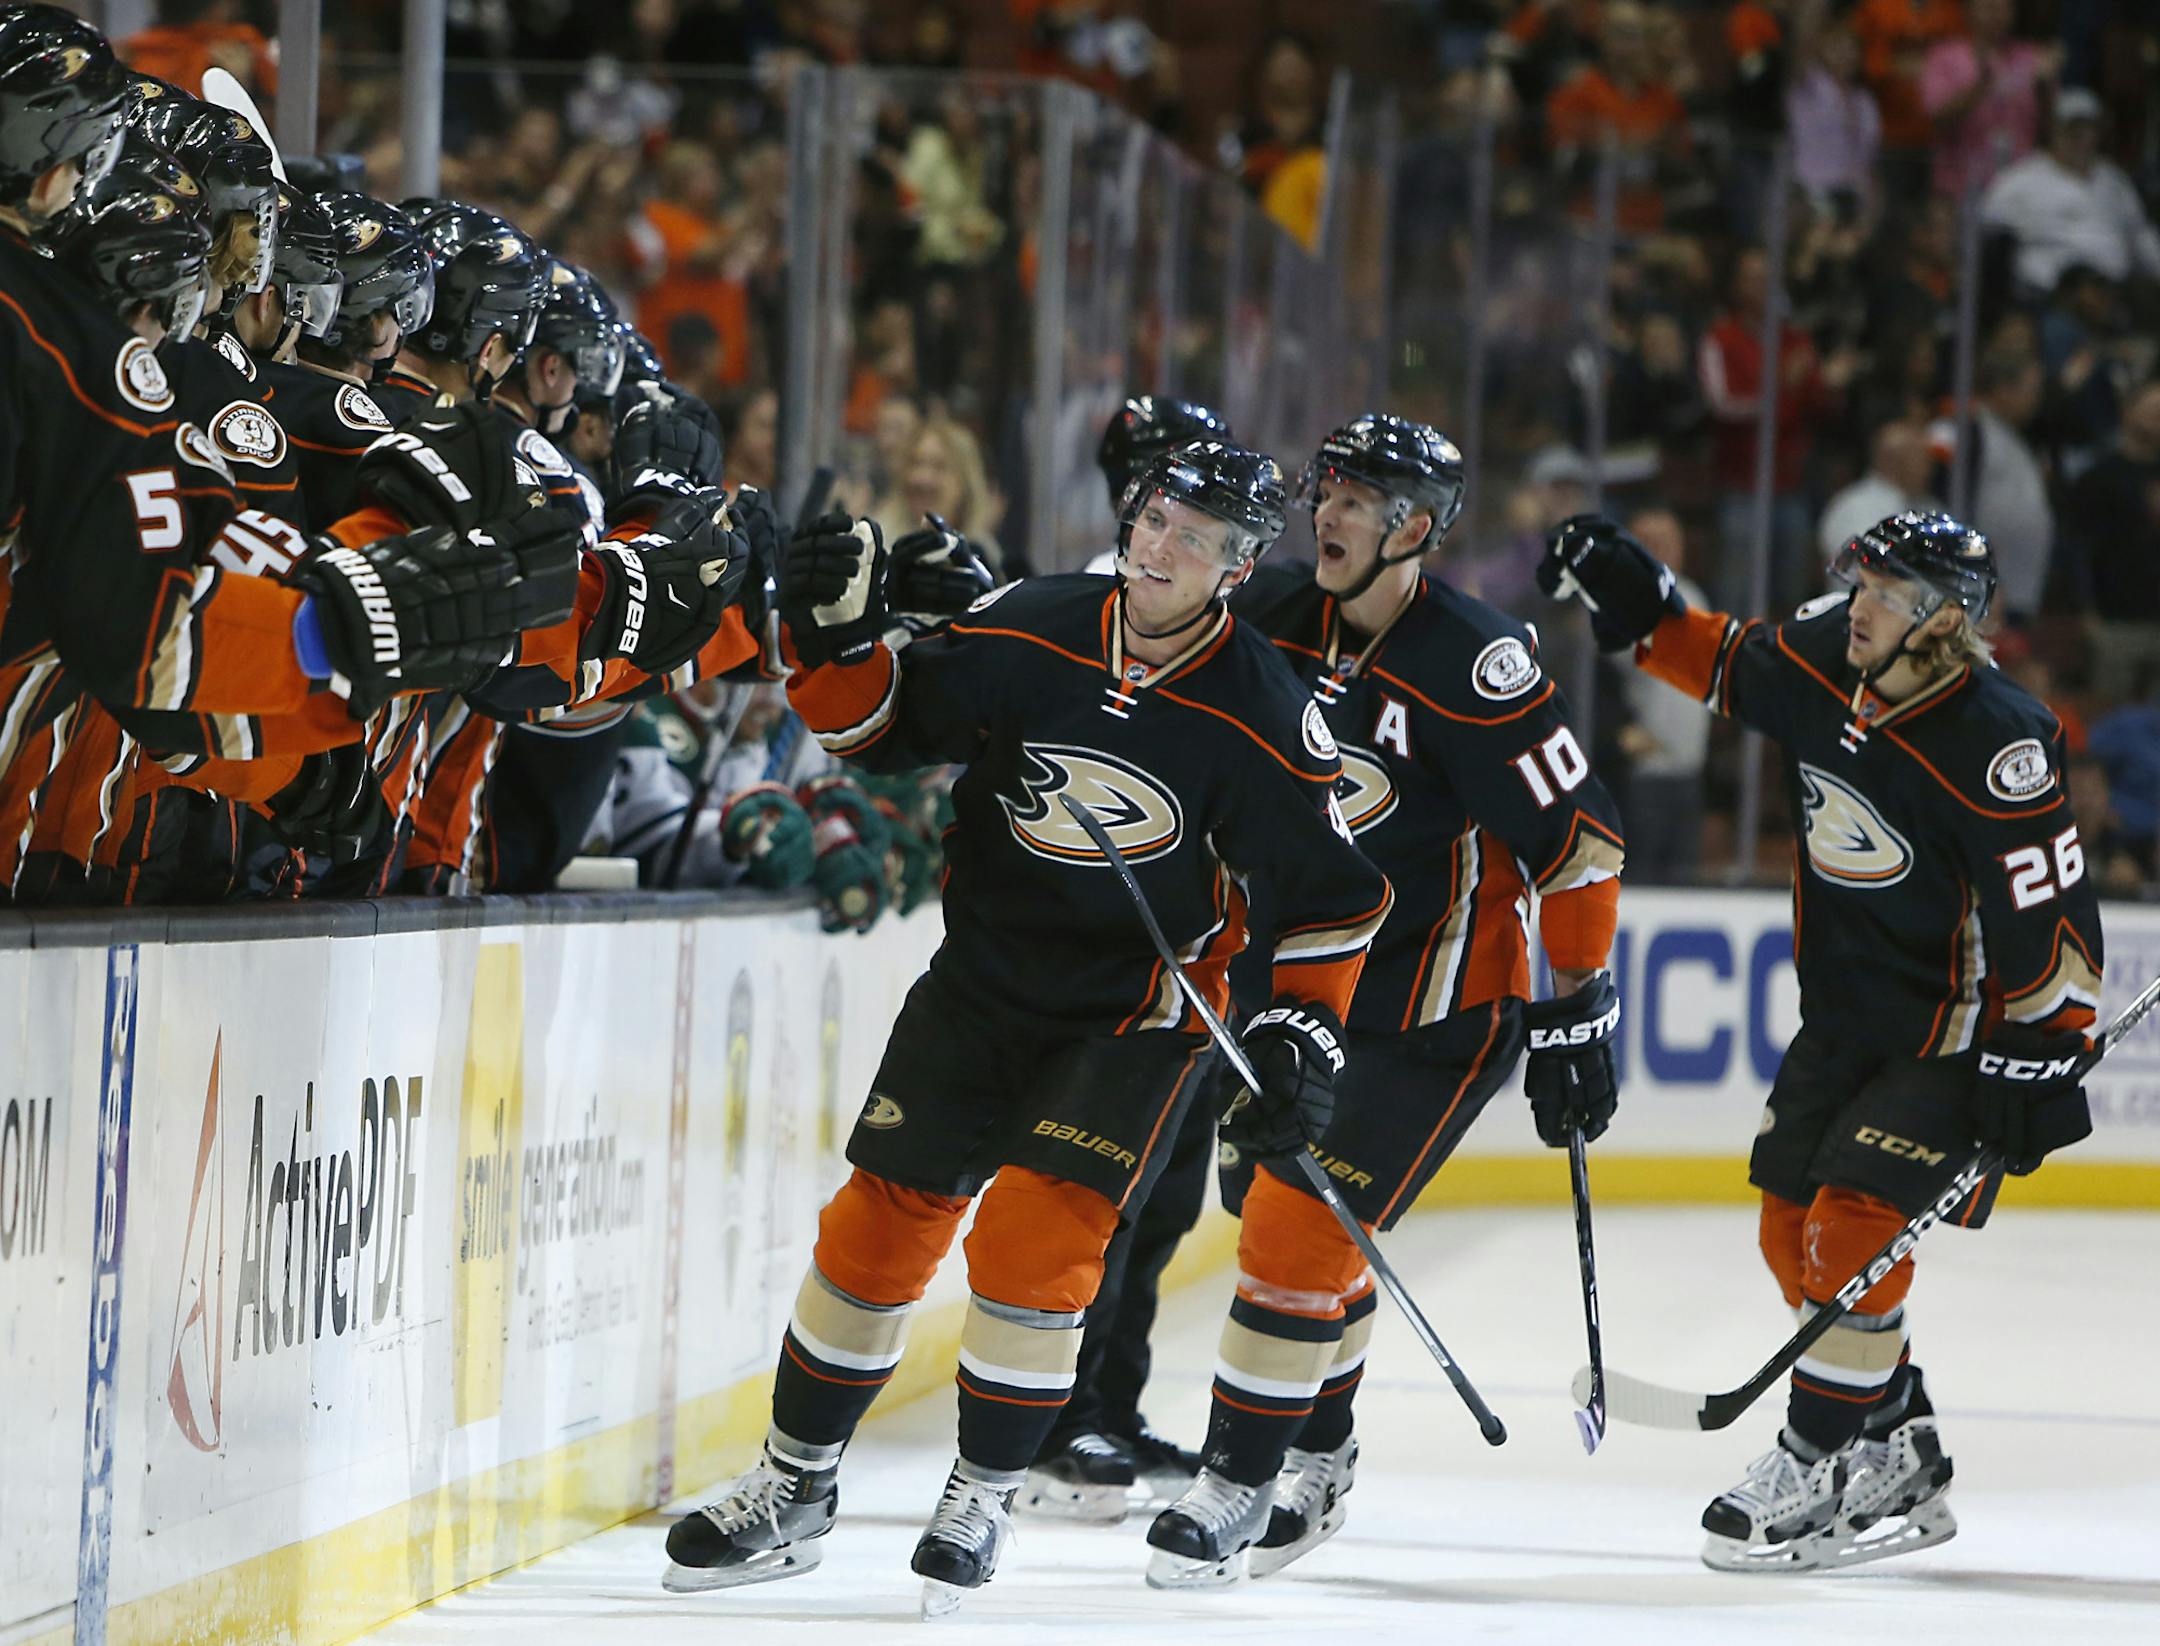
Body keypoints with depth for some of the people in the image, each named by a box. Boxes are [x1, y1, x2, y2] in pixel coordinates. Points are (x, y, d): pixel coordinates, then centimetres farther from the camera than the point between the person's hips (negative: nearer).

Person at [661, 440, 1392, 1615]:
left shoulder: (1262, 722, -14)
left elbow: (1330, 891, -6)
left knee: (1034, 1232, -18)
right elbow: (883, 731, 2)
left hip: (1138, 1012, -3)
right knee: (879, 1225, 2)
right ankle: (792, 1493, 17)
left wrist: (1305, 1027, -14)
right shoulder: (1024, 635, -9)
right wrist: (838, 638, -15)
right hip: (982, 979, 3)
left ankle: (983, 1498, 0)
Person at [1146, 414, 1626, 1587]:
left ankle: (1241, 1481, -5)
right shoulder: (1270, 620, -2)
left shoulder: (1473, 666, -22)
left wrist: (1575, 1013, -13)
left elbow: (1574, 839, -16)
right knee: (1295, 1220, 15)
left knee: (1304, 1223, -13)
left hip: (1435, 1005, -7)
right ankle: (1316, 1465, 32)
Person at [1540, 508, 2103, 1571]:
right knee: (1791, 1229, 9)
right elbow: (1730, 666, 18)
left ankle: (1823, 1464, -9)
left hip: (1958, 1028, -8)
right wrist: (1641, 609, 5)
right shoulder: (1825, 662, -5)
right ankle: (1901, 1465, 19)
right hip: (1846, 1014, 8)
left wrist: (2039, 1062, -23)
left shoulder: (1994, 746, -25)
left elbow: (2051, 916, -22)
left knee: (1853, 1221, -17)